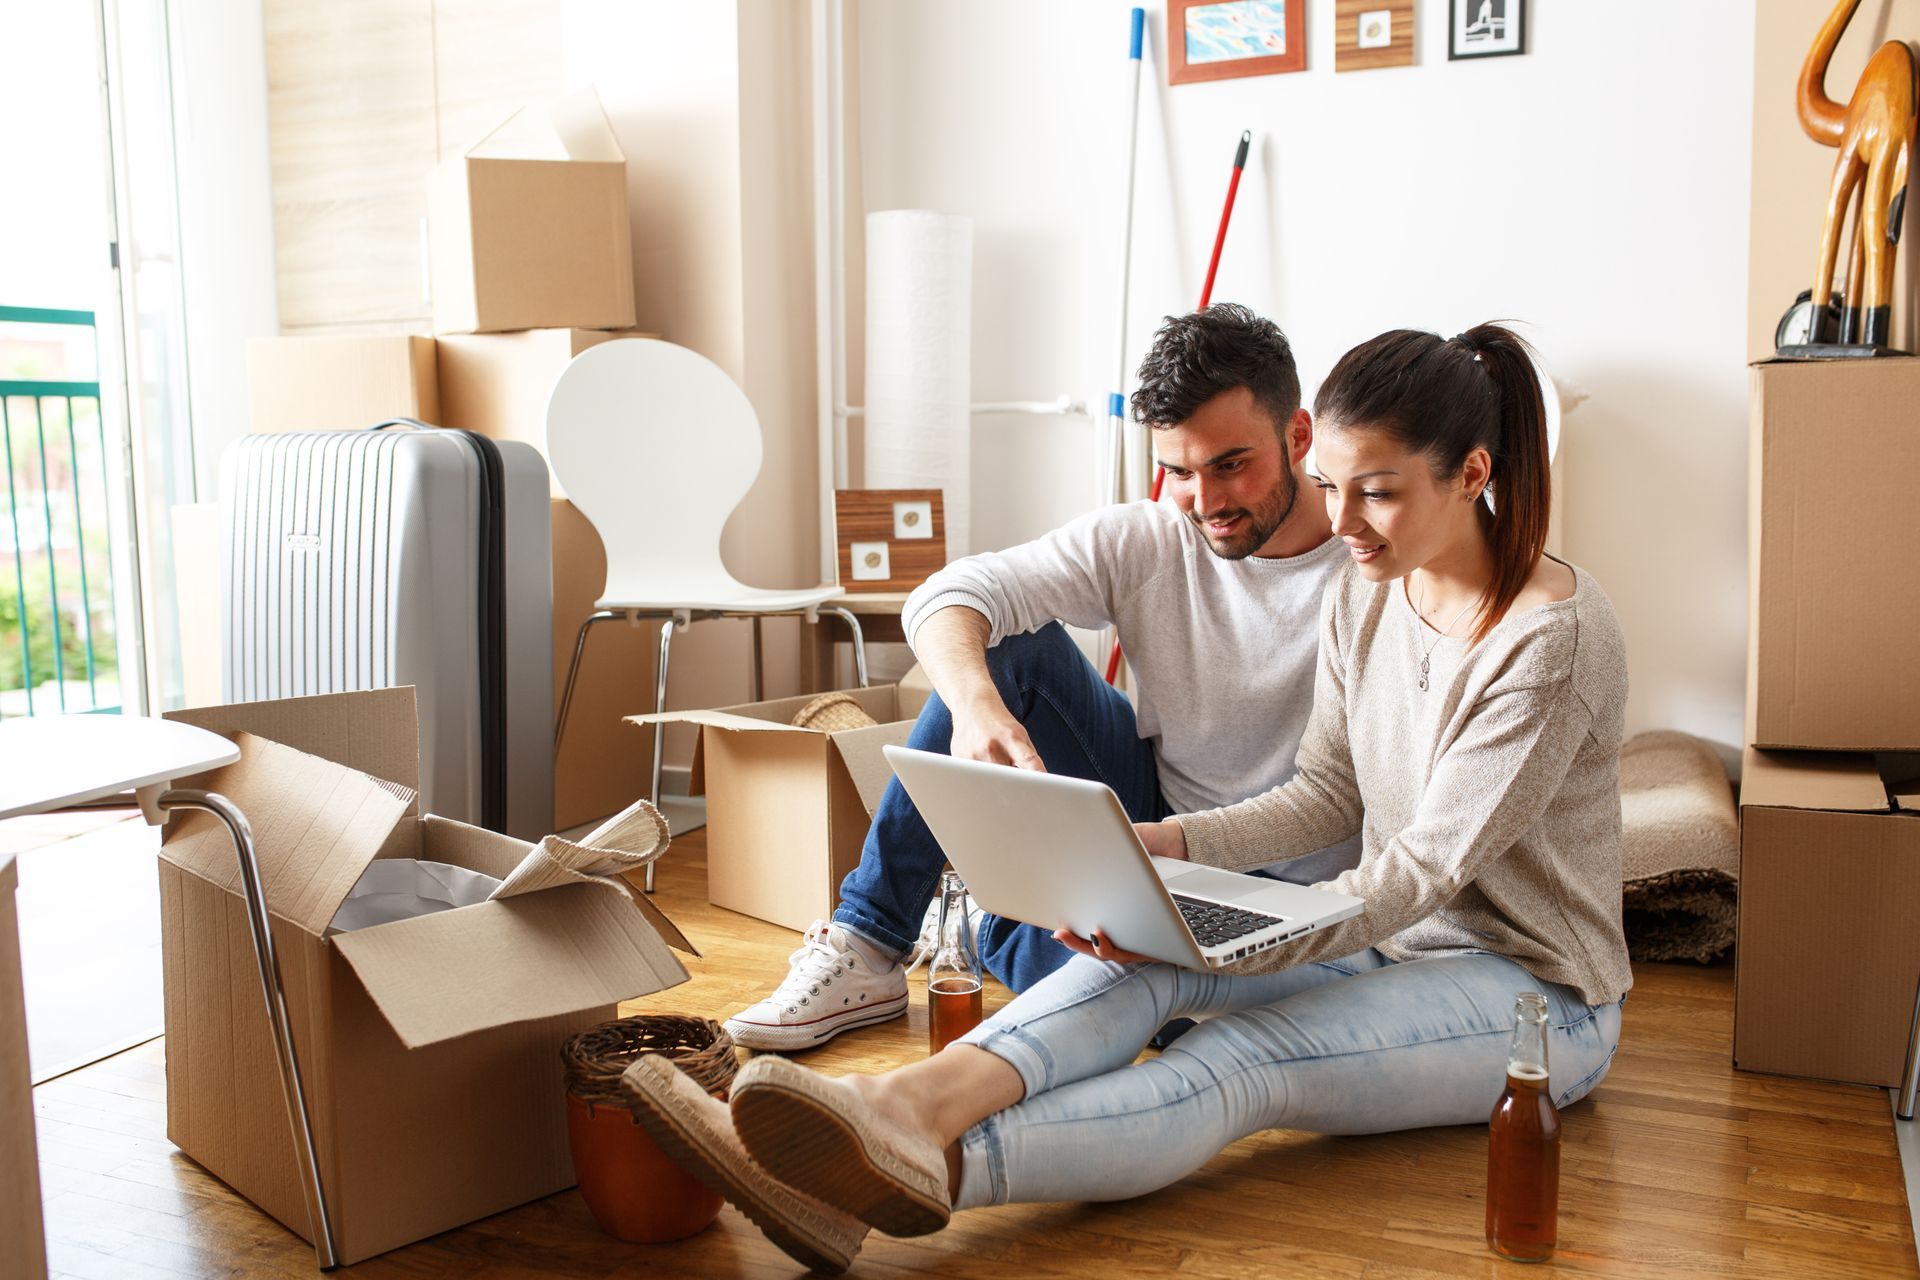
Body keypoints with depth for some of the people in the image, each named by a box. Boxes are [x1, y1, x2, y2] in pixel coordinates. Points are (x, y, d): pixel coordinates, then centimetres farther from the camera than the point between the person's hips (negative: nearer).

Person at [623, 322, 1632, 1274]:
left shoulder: (1554, 640, -21)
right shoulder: (1363, 592, 3)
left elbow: (1424, 870, -25)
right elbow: (1327, 795, 7)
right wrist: (1165, 843, -10)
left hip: (1534, 992, -6)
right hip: (1391, 938, 6)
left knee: (1235, 1059, -34)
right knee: (1150, 946, -23)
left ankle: (935, 1169, -55)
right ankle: (904, 1108, -45)